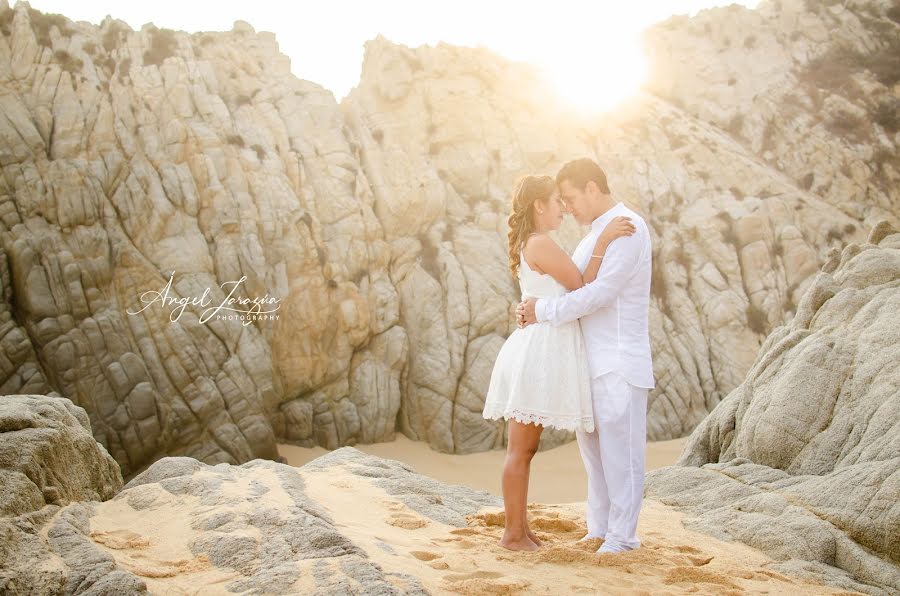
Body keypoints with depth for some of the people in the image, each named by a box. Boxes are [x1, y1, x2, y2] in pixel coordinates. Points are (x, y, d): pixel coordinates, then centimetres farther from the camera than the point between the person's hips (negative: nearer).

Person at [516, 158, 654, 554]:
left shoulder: (629, 228, -14)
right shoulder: (596, 234, 18)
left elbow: (599, 294, -21)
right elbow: (563, 281, 17)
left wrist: (543, 311, -14)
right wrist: (530, 307, -4)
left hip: (620, 361, -9)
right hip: (594, 361, 9)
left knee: (620, 449, -4)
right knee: (593, 445, 11)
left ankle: (622, 535, 4)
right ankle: (599, 528, 19)